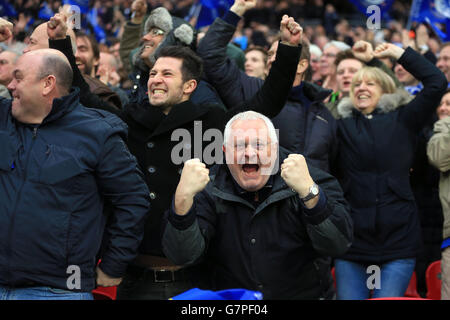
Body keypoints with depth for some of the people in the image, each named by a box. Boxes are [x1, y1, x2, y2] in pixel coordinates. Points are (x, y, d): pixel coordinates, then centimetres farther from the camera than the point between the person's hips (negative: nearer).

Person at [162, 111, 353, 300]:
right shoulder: (210, 190, 0)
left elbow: (338, 245, -15)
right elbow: (183, 256, -11)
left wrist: (308, 191, -30)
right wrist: (183, 197, -26)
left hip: (300, 294, 0)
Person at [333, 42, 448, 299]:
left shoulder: (402, 120, 8)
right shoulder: (342, 126, 12)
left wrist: (400, 53, 5)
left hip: (398, 237, -1)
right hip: (351, 237, 1)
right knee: (349, 296, 0)